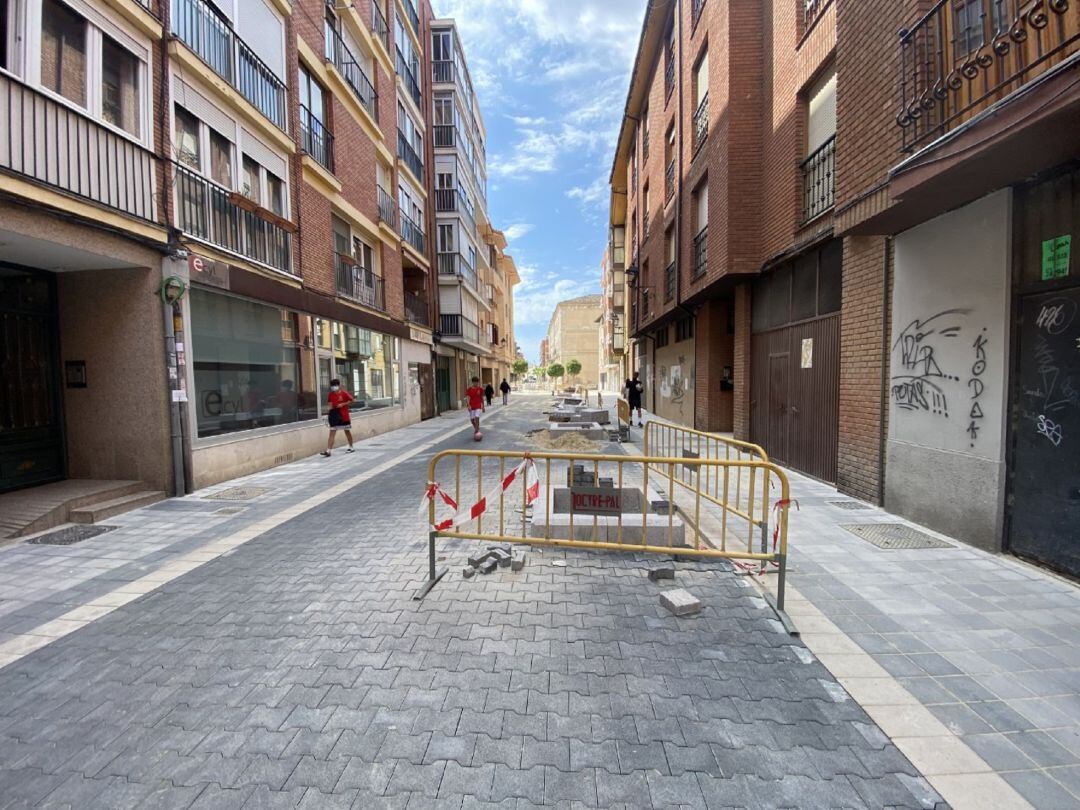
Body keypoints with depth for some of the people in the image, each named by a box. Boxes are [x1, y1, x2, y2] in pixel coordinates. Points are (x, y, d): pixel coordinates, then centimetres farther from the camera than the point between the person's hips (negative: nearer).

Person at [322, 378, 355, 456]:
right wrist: (330, 405, -5)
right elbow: (329, 402, 17)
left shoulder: (344, 393, -8)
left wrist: (343, 404, -15)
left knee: (347, 431, 10)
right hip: (334, 415, 3)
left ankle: (351, 447, 26)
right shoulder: (330, 394, 4)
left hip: (344, 415, -3)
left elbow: (351, 399, -6)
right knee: (332, 433, -3)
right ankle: (328, 451, -8)